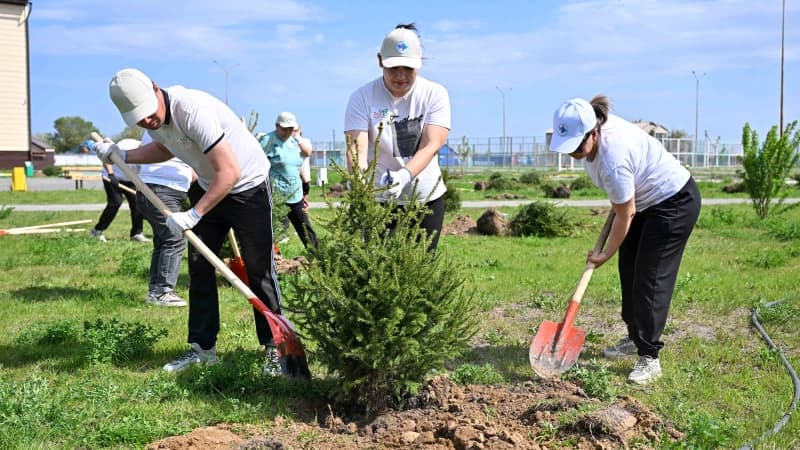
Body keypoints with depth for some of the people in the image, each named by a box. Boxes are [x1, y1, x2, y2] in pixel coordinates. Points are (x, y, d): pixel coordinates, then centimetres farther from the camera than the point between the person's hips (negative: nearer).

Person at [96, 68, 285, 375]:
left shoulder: (192, 109, -33)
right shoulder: (153, 119, -6)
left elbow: (229, 172, -34)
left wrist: (193, 215, -31)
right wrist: (121, 155, 7)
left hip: (247, 186, -8)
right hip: (208, 187, 8)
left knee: (259, 269, -6)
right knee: (199, 266, 6)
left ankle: (274, 348, 3)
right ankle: (203, 347, 14)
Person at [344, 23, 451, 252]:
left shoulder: (435, 94, -5)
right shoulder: (362, 97, -6)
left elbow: (431, 145, -16)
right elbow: (357, 147, -17)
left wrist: (405, 174, -34)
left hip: (427, 198, 1)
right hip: (378, 199, -1)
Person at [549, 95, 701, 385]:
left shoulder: (613, 160, -37)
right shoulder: (596, 126, -12)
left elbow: (625, 215, -24)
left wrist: (605, 255, -12)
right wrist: (617, 200, 14)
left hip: (675, 203, -10)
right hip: (646, 200, 10)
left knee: (650, 278, -13)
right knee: (628, 269, 13)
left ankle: (649, 358, -10)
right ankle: (636, 337, 27)